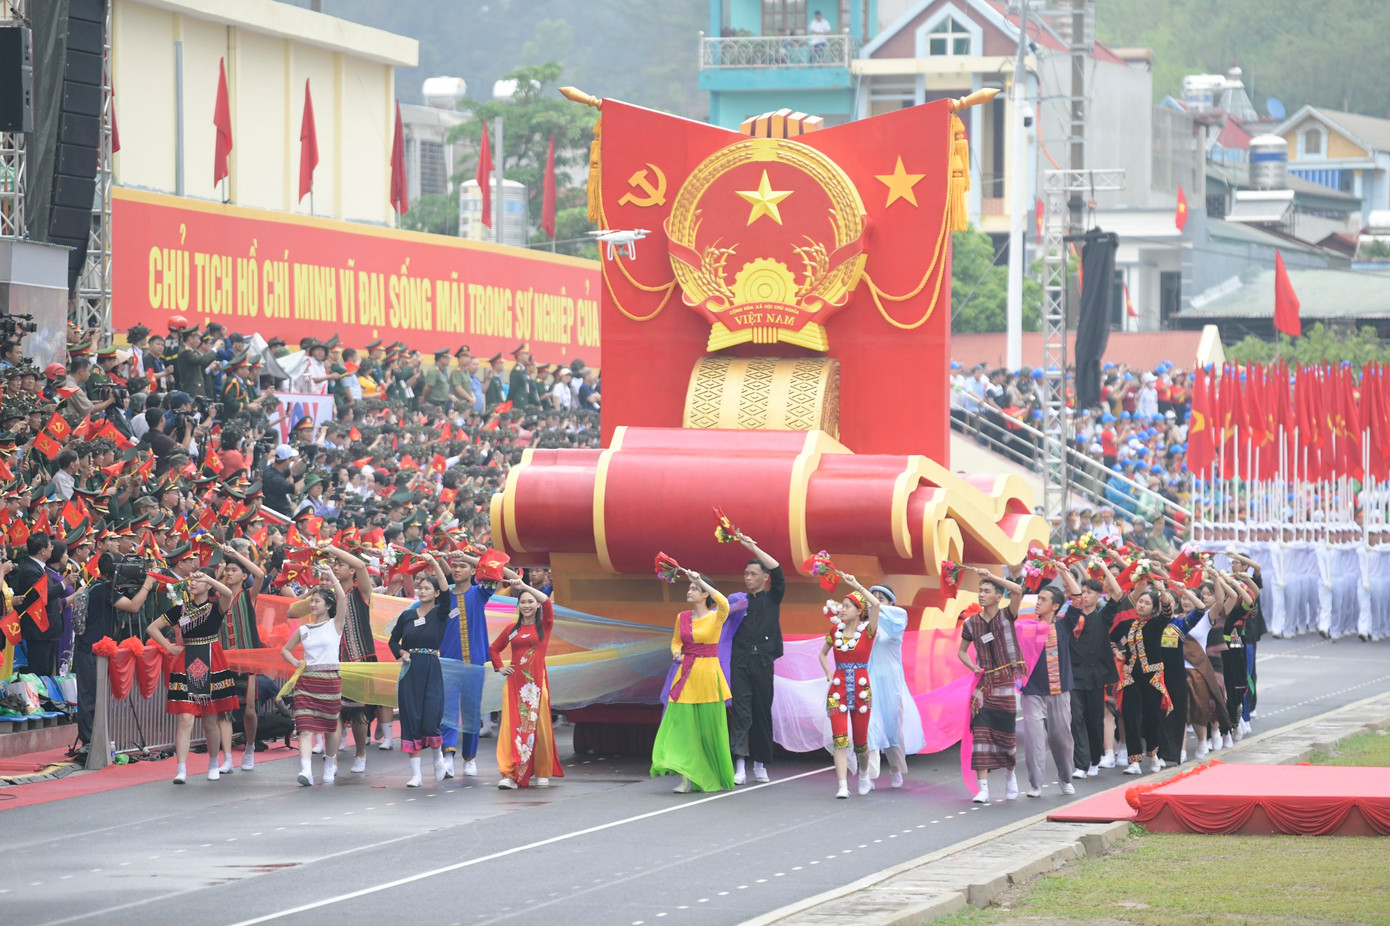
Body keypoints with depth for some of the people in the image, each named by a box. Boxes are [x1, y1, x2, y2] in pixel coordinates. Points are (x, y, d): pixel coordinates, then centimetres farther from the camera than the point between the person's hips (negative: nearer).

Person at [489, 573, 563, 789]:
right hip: (515, 682, 2)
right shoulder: (512, 630, 12)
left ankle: (542, 773, 13)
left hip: (536, 682, -2)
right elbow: (494, 648, 26)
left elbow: (546, 602, -13)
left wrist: (525, 586, -17)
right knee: (512, 725, -6)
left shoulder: (544, 626, 5)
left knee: (538, 725, 0)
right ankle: (510, 774, -11)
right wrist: (499, 668, 12)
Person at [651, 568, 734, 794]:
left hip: (708, 674, -4)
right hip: (686, 673, 4)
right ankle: (685, 778, -9)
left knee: (709, 727, 3)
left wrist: (700, 581, -25)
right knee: (681, 723, -8)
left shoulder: (716, 617, -5)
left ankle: (718, 777, 21)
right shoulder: (683, 617, 9)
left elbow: (724, 603, -27)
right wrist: (677, 654, -1)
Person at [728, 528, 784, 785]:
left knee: (762, 711, 4)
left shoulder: (772, 598, 11)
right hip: (740, 660, 0)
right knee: (741, 709, -10)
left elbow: (778, 572, -3)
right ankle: (740, 764, -16)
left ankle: (760, 764, 14)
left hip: (762, 661, 0)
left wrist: (753, 547, -6)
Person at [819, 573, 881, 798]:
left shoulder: (867, 631, -3)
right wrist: (829, 675, 7)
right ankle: (842, 786, -15)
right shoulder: (835, 631, 7)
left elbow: (876, 604, -21)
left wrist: (856, 584, -16)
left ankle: (864, 776, 34)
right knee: (840, 738, -10)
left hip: (860, 690, -2)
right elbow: (823, 654, 23)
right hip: (838, 690, 2)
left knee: (860, 740, 7)